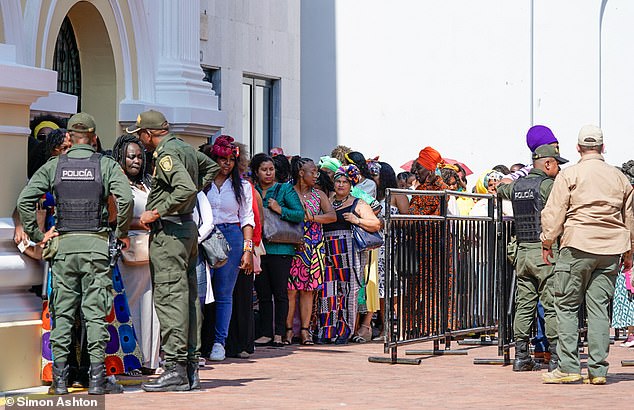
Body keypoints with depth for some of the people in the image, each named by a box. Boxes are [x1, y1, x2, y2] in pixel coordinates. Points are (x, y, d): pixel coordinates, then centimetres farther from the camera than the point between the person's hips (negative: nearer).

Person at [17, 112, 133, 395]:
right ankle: (97, 379, -3)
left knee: (62, 313, 5)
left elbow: (25, 199, -2)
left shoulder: (54, 166, 6)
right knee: (95, 312, -1)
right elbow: (125, 199, -14)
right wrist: (122, 232, -1)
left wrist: (36, 234, 5)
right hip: (96, 244, -2)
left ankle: (59, 379, 4)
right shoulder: (106, 165, 0)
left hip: (63, 244, 2)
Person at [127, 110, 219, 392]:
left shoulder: (166, 154, -13)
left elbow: (186, 188, -27)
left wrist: (157, 212, -18)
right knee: (188, 296, 9)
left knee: (169, 297, -10)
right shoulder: (185, 148, 15)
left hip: (169, 231, -10)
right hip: (188, 227, 10)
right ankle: (191, 369, 11)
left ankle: (175, 370, -14)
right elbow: (211, 167, 34)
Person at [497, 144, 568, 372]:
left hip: (523, 251, 7)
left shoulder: (517, 186, 13)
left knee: (524, 305, 9)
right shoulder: (548, 185, -9)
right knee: (552, 306, -4)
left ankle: (521, 357, 9)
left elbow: (501, 189, 35)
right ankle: (556, 358, -6)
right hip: (545, 252, -7)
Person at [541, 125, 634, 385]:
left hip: (577, 246, -4)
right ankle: (597, 369, 1)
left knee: (567, 306, 2)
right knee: (599, 307, 5)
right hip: (610, 250, 4)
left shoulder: (569, 175, -1)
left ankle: (568, 367, -4)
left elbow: (554, 212, -3)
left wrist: (547, 242, 8)